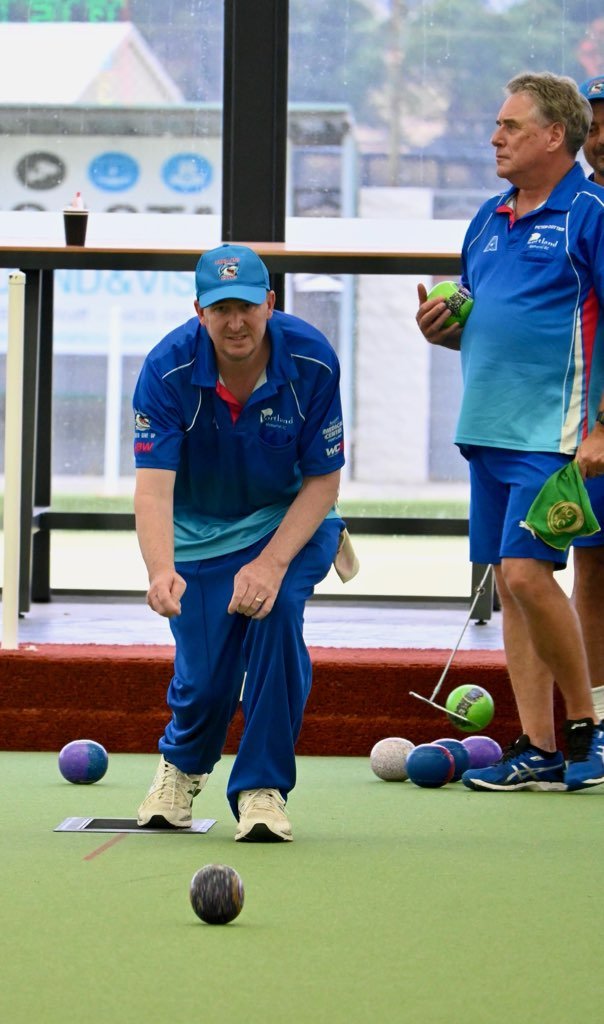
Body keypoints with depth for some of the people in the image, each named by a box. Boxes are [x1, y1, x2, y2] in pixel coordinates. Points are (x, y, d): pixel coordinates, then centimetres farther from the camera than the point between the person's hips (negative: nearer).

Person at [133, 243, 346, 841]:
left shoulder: (312, 361, -23)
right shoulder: (168, 371, -26)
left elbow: (322, 480, -16)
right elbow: (153, 485, -33)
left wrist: (272, 562, -30)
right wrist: (161, 572, -51)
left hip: (291, 520, 0)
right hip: (199, 531, 0)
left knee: (275, 609, -29)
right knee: (203, 675, -9)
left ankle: (262, 789, -13)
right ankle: (182, 765, 31)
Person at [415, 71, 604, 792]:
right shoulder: (488, 220, 16)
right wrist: (439, 327, 3)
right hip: (487, 431, 8)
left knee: (526, 572, -15)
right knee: (509, 583, 6)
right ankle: (540, 751, 10)